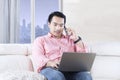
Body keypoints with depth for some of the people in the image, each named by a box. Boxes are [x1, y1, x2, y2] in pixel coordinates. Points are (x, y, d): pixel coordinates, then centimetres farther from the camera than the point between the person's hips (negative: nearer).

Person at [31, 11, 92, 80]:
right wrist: (50, 63, -21)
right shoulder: (40, 40, 21)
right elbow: (38, 57, 1)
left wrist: (76, 39, 9)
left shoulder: (70, 39, 30)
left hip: (69, 70, 3)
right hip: (51, 69, -2)